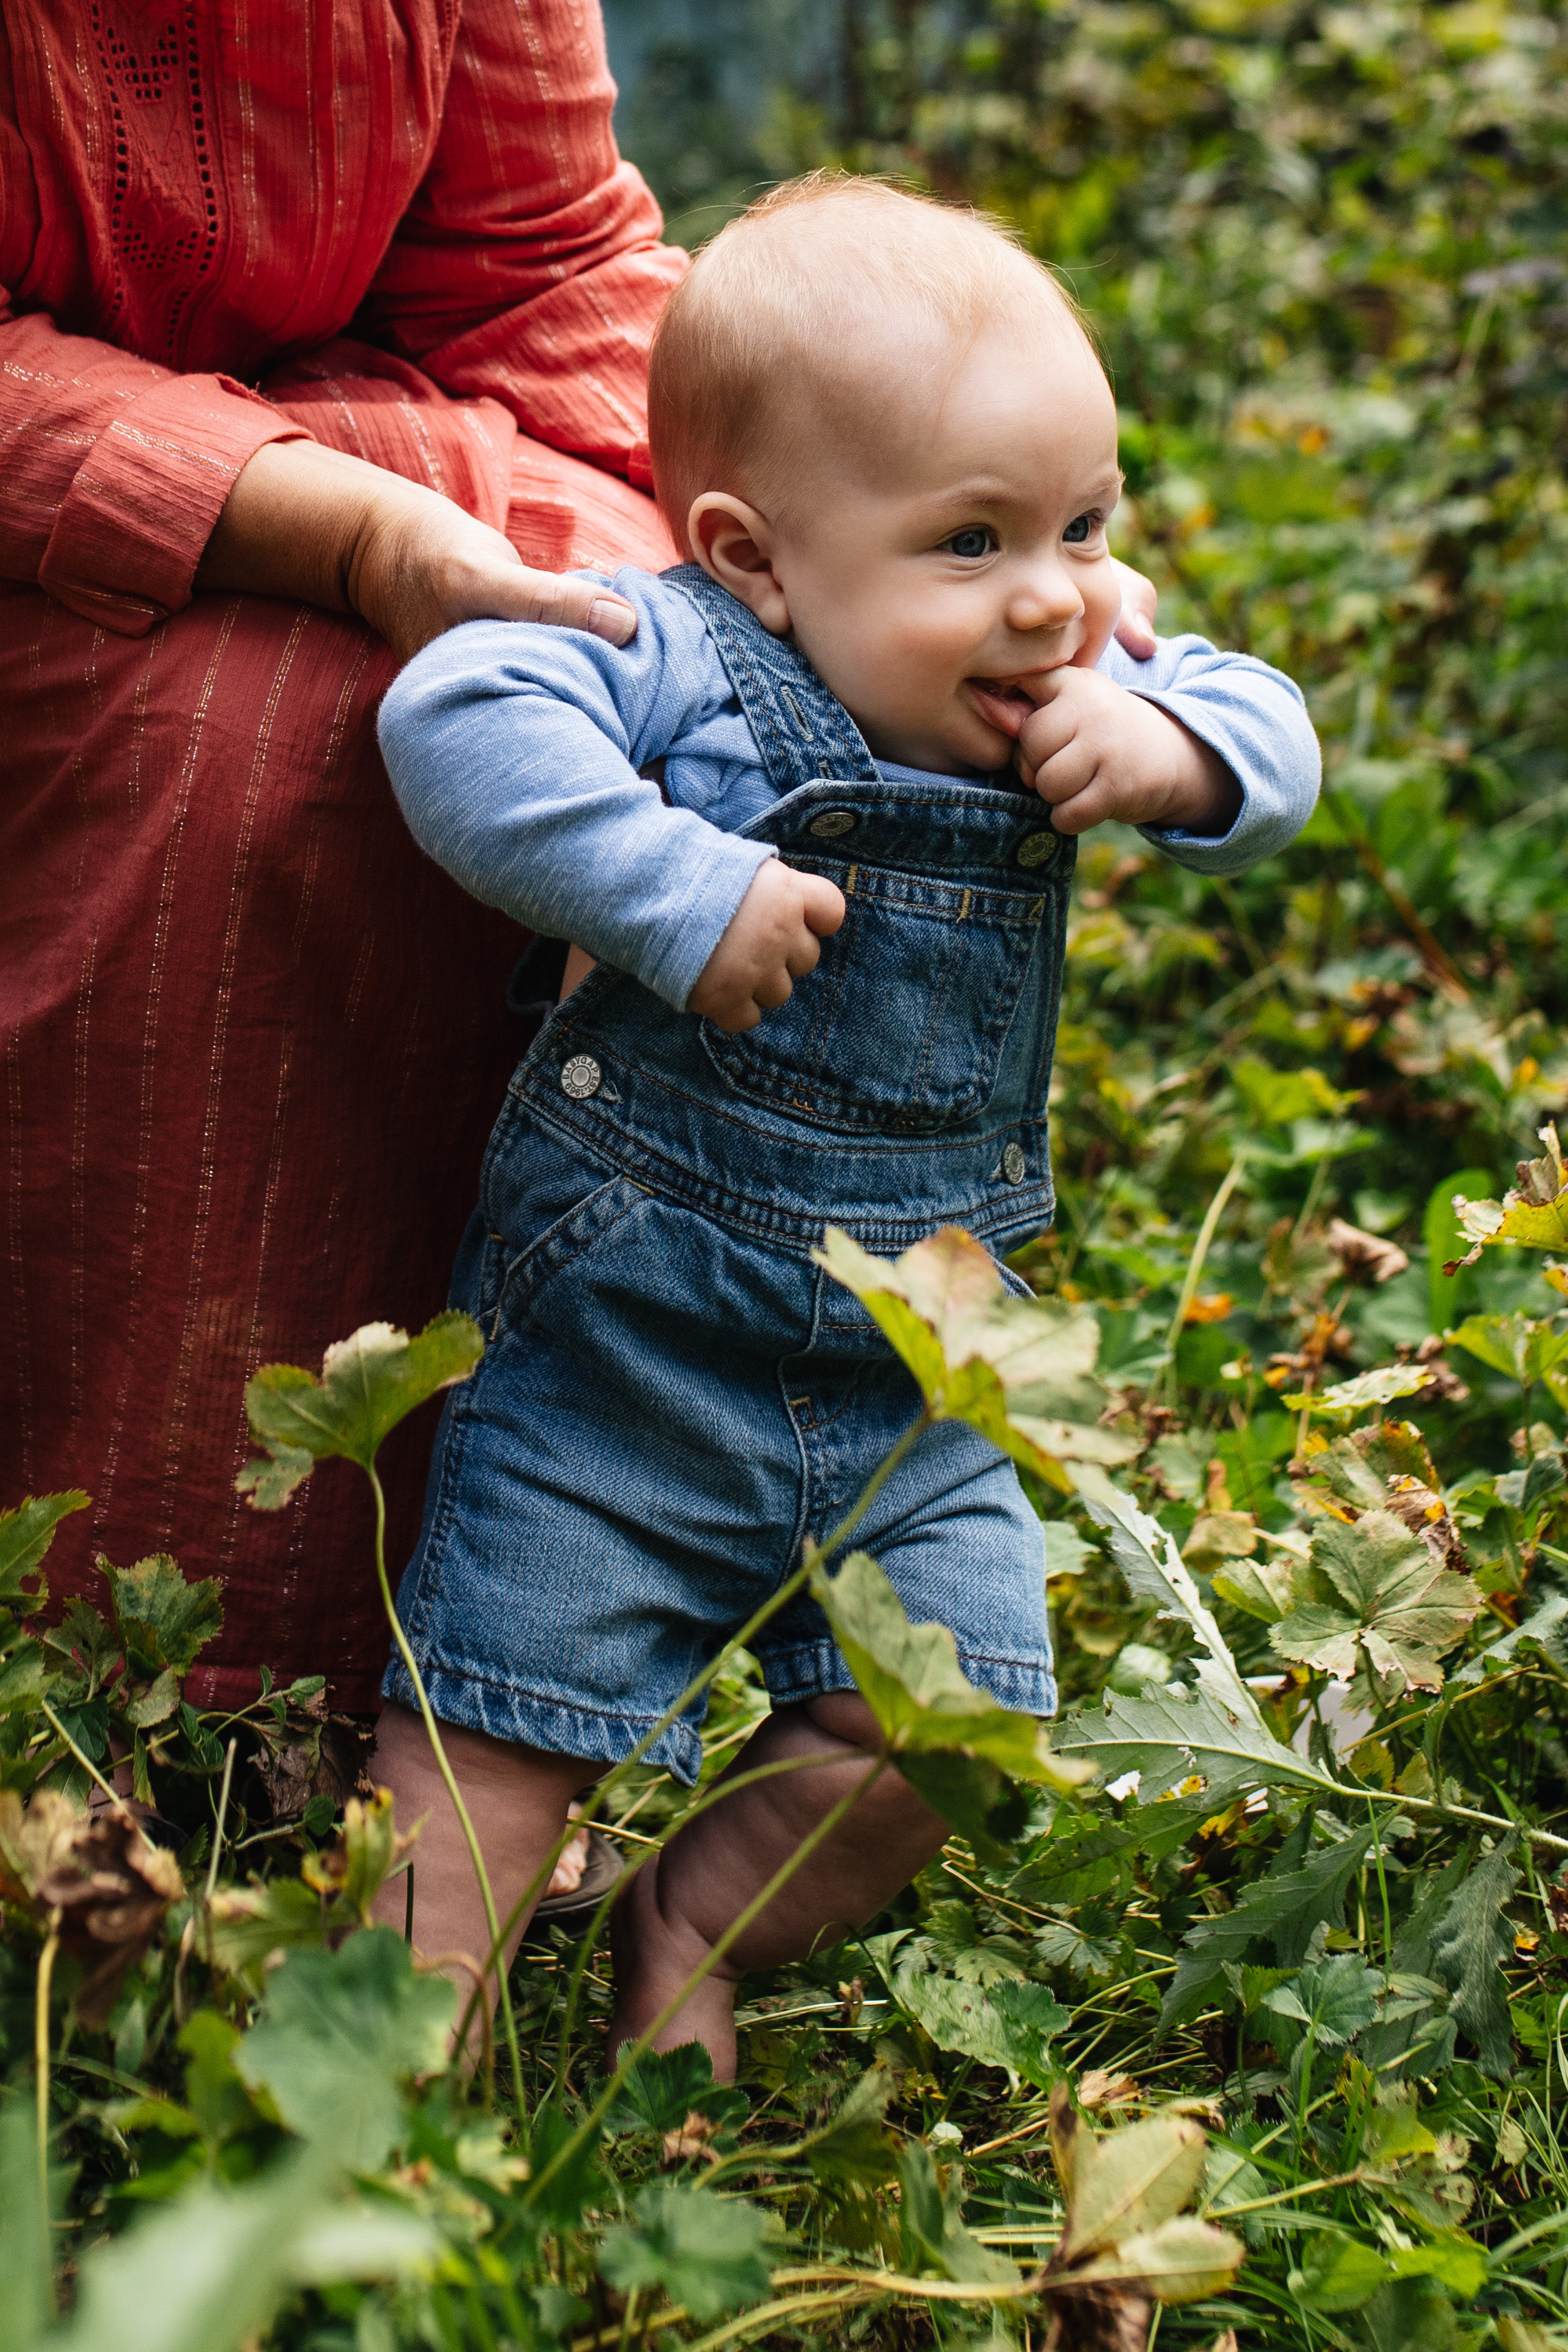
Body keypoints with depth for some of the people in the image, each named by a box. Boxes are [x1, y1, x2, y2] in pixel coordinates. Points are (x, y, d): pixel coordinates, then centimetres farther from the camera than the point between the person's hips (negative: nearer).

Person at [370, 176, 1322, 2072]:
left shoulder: (1061, 695, 1)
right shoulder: (684, 662, -19)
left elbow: (1270, 738, 8)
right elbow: (459, 715, -33)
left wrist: (1176, 751, -14)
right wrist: (680, 894, -35)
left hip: (910, 1376, 5)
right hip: (622, 1332, -5)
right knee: (496, 1720, 0)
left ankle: (693, 1927, 27)